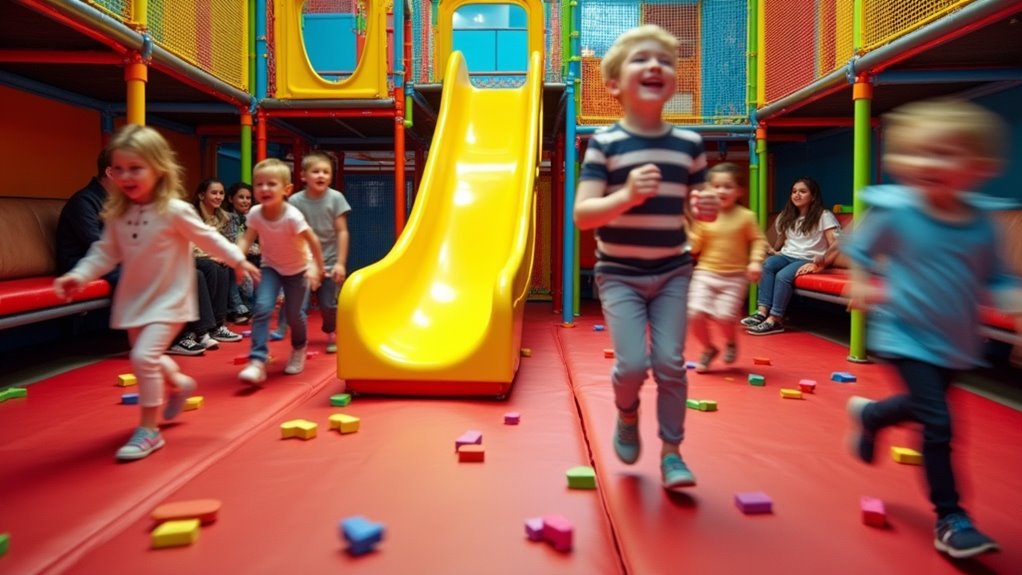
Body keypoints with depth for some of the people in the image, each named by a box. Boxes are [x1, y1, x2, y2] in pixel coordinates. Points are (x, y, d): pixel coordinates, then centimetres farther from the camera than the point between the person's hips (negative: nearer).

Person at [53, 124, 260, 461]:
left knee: (144, 356, -19)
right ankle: (179, 383, 54)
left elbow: (208, 238, -7)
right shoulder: (117, 215, -2)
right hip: (134, 299, 7)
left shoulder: (174, 211, -17)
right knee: (148, 358, 20)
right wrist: (79, 275, -10)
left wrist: (238, 260, 0)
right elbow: (106, 252, 4)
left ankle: (149, 431, -3)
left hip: (169, 299, -6)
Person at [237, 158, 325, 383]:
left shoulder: (292, 216, -30)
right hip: (271, 267, 2)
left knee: (293, 314, 2)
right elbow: (246, 239, -21)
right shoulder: (255, 214, -19)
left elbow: (313, 241, -22)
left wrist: (317, 268, -19)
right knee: (262, 308, -18)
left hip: (297, 269, -2)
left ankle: (299, 349, 35)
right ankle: (257, 362, -18)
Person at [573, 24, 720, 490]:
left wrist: (707, 208, -12)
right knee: (632, 364, -9)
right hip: (619, 275, -3)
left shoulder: (689, 144, 1)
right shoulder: (604, 144, -10)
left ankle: (672, 452, 20)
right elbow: (582, 215, -16)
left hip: (673, 272, 3)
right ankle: (626, 417, 26)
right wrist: (626, 196, -33)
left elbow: (695, 209, 12)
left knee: (671, 363, 2)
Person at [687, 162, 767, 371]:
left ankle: (731, 342, 23)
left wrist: (755, 261, -11)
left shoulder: (746, 216, -3)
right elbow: (694, 246, 4)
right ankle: (708, 349, 18)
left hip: (734, 277, -2)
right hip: (705, 273, 2)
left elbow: (758, 240, 3)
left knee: (724, 315, -14)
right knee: (695, 313, -10)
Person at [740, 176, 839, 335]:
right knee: (768, 264, -28)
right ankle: (762, 311, -36)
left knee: (783, 275, -34)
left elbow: (836, 247, -12)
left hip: (808, 260, -5)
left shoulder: (824, 216, -3)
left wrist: (820, 265, -21)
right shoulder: (787, 216, 16)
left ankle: (774, 320, -31)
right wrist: (773, 250, 9)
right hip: (787, 256, 5)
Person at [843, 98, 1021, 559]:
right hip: (907, 335, -5)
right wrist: (860, 286, -16)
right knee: (937, 423, -10)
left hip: (956, 342, 5)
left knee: (922, 405, 21)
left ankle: (869, 414, 54)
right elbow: (858, 249, -2)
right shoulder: (894, 211, -16)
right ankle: (950, 520, 7)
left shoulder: (981, 222, -5)